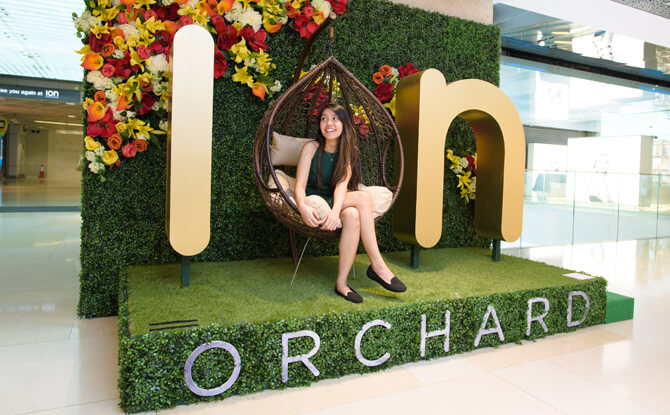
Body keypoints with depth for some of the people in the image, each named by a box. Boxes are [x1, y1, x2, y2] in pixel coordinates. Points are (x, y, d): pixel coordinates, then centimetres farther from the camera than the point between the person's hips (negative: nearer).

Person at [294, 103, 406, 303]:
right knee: (362, 198, -28)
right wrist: (303, 207, -37)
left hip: (335, 204, 3)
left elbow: (342, 184, -14)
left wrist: (335, 211, -34)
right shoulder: (312, 147, -3)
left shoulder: (348, 152, 5)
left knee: (352, 215, -33)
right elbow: (300, 185, -13)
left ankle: (342, 283, -28)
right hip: (315, 203, -3)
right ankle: (378, 265, -25)